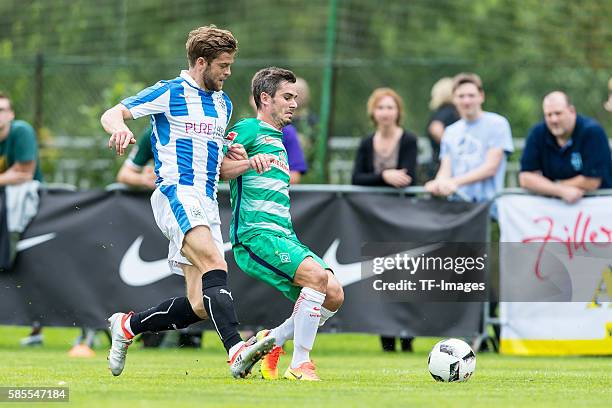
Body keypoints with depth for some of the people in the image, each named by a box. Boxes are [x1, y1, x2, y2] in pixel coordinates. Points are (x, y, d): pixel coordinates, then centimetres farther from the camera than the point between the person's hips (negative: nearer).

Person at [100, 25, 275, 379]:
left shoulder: (223, 104, 22)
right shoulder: (170, 93, 1)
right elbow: (111, 115, -3)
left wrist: (241, 160, 10)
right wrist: (120, 128, -28)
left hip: (207, 203, 7)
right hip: (176, 193, -7)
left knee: (199, 306, -1)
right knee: (215, 265, -30)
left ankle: (128, 326, 20)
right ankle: (237, 351, -43)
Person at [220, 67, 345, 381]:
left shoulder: (277, 140, 28)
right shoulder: (249, 129, 0)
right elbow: (215, 168, -13)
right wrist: (250, 163, -26)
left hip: (283, 235, 9)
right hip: (255, 234, -9)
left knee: (333, 295, -5)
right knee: (317, 275, -27)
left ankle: (272, 340, 9)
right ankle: (300, 365, -23)